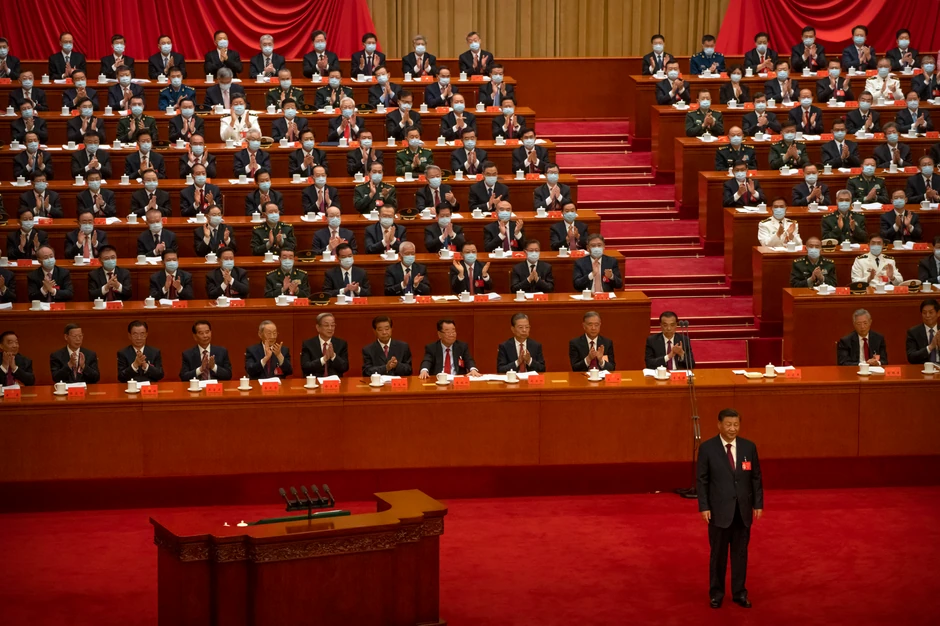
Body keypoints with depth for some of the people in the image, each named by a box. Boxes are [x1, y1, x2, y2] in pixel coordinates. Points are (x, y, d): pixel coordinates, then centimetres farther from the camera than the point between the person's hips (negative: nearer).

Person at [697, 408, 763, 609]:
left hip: (743, 510, 2)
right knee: (718, 553, 6)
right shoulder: (707, 448, -6)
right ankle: (716, 593, 18)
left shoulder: (749, 447, 1)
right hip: (719, 510, -2)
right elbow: (701, 479, -5)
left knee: (740, 552, 9)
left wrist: (758, 504, 2)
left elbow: (756, 478, 6)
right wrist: (703, 507, -11)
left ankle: (739, 593, 19)